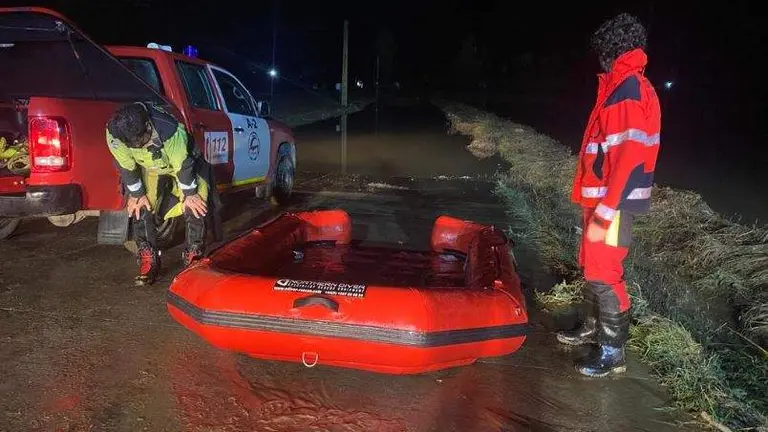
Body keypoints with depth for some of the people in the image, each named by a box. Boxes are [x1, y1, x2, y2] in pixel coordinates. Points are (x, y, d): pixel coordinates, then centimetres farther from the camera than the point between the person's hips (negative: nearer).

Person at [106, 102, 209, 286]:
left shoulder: (171, 130, -43)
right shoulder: (114, 135, -32)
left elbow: (183, 165, -29)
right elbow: (126, 166, -16)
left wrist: (190, 194, -18)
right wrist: (136, 194, -9)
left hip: (179, 164, -3)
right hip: (150, 169, 3)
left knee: (196, 205, -19)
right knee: (141, 206, -14)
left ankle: (193, 256, -4)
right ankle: (148, 259, -2)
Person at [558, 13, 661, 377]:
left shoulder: (628, 90, -17)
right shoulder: (626, 86, 13)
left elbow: (628, 158, -24)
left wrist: (604, 214, -24)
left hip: (614, 202, -10)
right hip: (603, 197, 10)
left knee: (603, 273, -2)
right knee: (592, 266, 19)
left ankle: (612, 352, 12)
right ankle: (592, 327, 36)